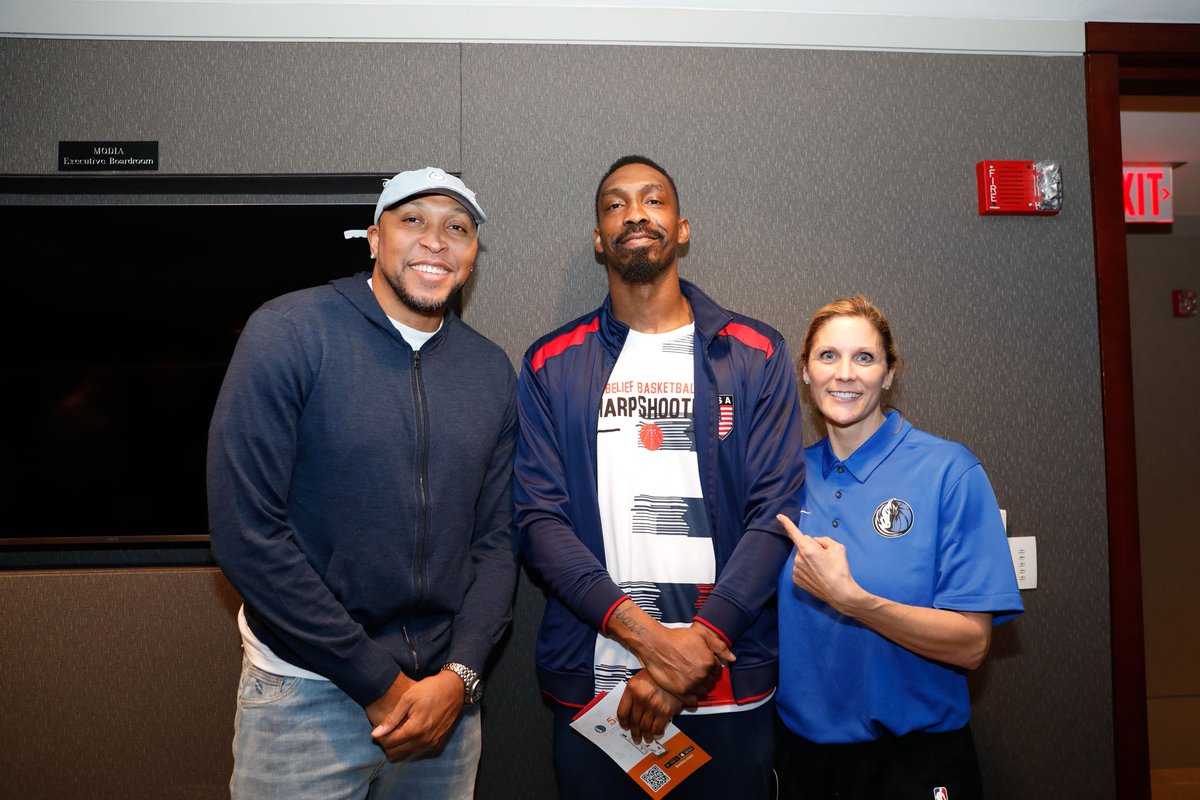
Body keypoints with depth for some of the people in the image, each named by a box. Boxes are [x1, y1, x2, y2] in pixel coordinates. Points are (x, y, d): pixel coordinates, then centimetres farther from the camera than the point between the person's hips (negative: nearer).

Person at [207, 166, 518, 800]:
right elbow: (246, 533, -16)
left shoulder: (490, 370, 2)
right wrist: (378, 683, -13)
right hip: (307, 694, -3)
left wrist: (458, 675, -8)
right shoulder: (289, 332, -11)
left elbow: (495, 539, 5)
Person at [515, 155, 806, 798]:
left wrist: (702, 638, -16)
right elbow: (539, 518, -4)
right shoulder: (552, 364, 3)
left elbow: (776, 511, -5)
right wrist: (641, 631, -16)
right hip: (591, 683, 1)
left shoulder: (755, 355, 2)